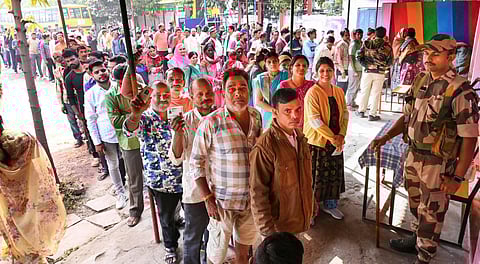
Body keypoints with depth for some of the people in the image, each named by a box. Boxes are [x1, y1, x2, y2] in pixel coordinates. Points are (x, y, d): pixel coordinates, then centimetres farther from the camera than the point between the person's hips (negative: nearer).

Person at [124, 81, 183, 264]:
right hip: (161, 182, -2)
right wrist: (135, 115, -55)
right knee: (166, 217, 17)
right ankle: (170, 247, 44)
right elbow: (130, 130, -36)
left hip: (185, 177, 3)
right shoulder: (145, 118, -11)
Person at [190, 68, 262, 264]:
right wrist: (208, 198, -14)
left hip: (252, 198, 5)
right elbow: (196, 163, -12)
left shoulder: (256, 116, -2)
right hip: (222, 201, -4)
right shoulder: (211, 123, -19)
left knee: (244, 247, 25)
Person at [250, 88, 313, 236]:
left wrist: (311, 205, 17)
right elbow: (258, 193, -21)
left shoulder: (300, 136, -1)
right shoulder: (264, 147, -25)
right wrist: (267, 230, -18)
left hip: (299, 217, 7)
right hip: (278, 224, -7)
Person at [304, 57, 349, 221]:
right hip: (317, 141, -6)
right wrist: (332, 138, -18)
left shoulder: (339, 92, 8)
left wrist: (341, 135, -6)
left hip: (336, 141, 6)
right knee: (316, 175, 1)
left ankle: (330, 204, 34)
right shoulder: (313, 92, -13)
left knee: (335, 172, 15)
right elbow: (314, 120, -18)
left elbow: (345, 114, 9)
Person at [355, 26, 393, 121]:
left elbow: (359, 56, -3)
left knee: (364, 91, 13)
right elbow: (390, 61, 1)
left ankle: (361, 111, 22)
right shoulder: (387, 46, -3)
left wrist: (366, 64, 8)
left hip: (368, 71, 1)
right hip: (380, 73, -1)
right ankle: (372, 114, 8)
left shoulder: (367, 43, 0)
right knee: (375, 93, 4)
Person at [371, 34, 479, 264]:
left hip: (439, 163, -6)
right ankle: (417, 239, 47)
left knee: (431, 213, 10)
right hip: (413, 155, 6)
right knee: (415, 204, 24)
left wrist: (457, 177, -16)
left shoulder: (460, 90, -19)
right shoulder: (420, 81, 2)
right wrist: (386, 137, 1)